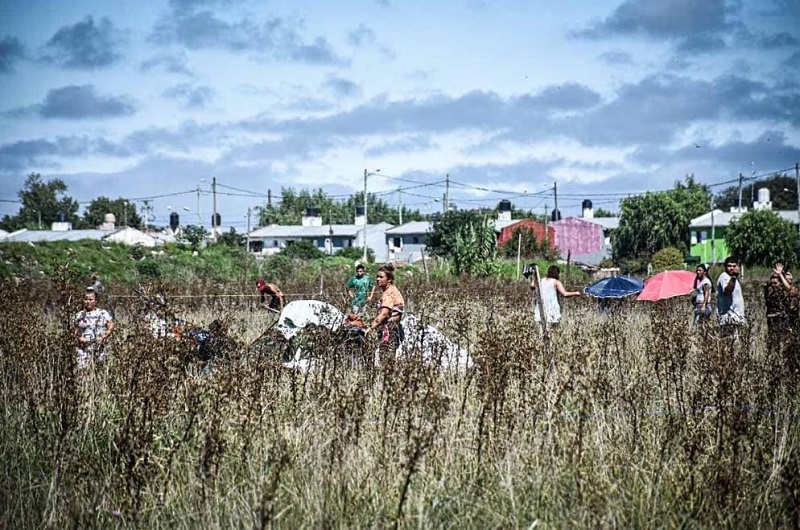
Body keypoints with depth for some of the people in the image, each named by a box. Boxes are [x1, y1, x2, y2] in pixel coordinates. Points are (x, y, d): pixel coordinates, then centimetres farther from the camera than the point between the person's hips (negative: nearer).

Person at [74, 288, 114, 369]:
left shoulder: (103, 313, 5)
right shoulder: (79, 315, 12)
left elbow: (111, 326, 0)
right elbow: (76, 331, 14)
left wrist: (103, 337, -14)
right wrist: (79, 338, -7)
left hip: (98, 347, -1)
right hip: (84, 347, 1)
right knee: (82, 368, -11)